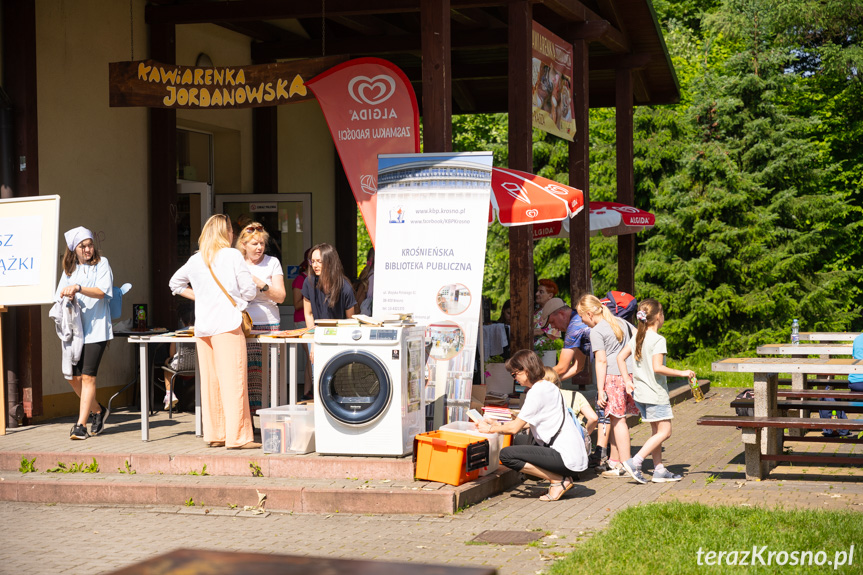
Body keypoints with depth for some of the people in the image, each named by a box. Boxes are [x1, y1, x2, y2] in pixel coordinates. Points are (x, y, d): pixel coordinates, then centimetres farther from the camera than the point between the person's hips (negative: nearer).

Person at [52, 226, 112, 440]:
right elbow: (60, 297, 13)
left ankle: (81, 425, -8)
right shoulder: (69, 270, 16)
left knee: (88, 376, -10)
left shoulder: (102, 264, 1)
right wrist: (67, 298, -10)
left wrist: (78, 288, -26)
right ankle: (97, 411, 28)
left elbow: (101, 292, -12)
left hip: (96, 330, -5)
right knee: (74, 377, 5)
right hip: (74, 330, 5)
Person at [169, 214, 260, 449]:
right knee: (233, 381, -6)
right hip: (227, 323, -6)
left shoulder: (195, 260, 14)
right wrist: (239, 296, 18)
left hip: (202, 326, 6)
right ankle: (237, 436, -8)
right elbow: (249, 291, -3)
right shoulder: (232, 256, -2)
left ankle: (214, 434, 14)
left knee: (209, 381, 9)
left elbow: (175, 284, 29)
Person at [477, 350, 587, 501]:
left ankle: (559, 480, -7)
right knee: (519, 440, 26)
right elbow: (523, 423, 23)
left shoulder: (537, 392, -13)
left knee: (506, 455, -12)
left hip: (567, 458, -10)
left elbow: (514, 428, -12)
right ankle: (562, 477, 11)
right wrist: (497, 424, 23)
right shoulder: (548, 387, 16)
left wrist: (490, 429, 4)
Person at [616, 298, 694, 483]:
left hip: (640, 392, 9)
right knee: (664, 431, -3)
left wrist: (627, 381, 12)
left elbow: (620, 357, 10)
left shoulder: (637, 337, 8)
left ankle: (659, 470, 16)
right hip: (655, 393, -9)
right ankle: (635, 462, -12)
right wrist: (682, 373, -16)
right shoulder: (658, 340, -16)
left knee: (656, 431, 15)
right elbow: (657, 368, -24)